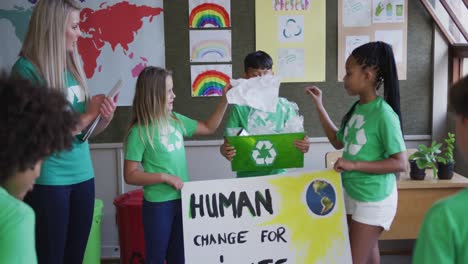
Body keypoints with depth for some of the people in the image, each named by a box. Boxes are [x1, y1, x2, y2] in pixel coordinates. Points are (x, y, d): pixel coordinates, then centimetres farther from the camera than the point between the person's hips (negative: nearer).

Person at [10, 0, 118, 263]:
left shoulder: (73, 65, 7)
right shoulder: (26, 69, -13)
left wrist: (105, 118, -8)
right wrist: (87, 115, -14)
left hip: (83, 174, 6)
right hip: (48, 180, -6)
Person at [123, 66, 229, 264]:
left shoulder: (176, 120, 4)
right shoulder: (140, 132, -14)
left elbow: (209, 128, 16)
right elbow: (130, 175, -14)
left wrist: (224, 101, 9)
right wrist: (165, 177, -20)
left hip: (182, 200, 6)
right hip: (158, 205, -6)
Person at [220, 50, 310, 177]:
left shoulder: (285, 107, 4)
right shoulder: (240, 108, 1)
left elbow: (296, 138, 5)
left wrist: (303, 145, -16)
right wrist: (224, 150, -21)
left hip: (277, 174, 1)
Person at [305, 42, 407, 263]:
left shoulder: (384, 114, -21)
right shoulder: (356, 108, 2)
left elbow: (400, 163, -21)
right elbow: (338, 142, 15)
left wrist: (354, 164, -24)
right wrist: (319, 106, 10)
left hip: (374, 199, -8)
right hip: (352, 193, 8)